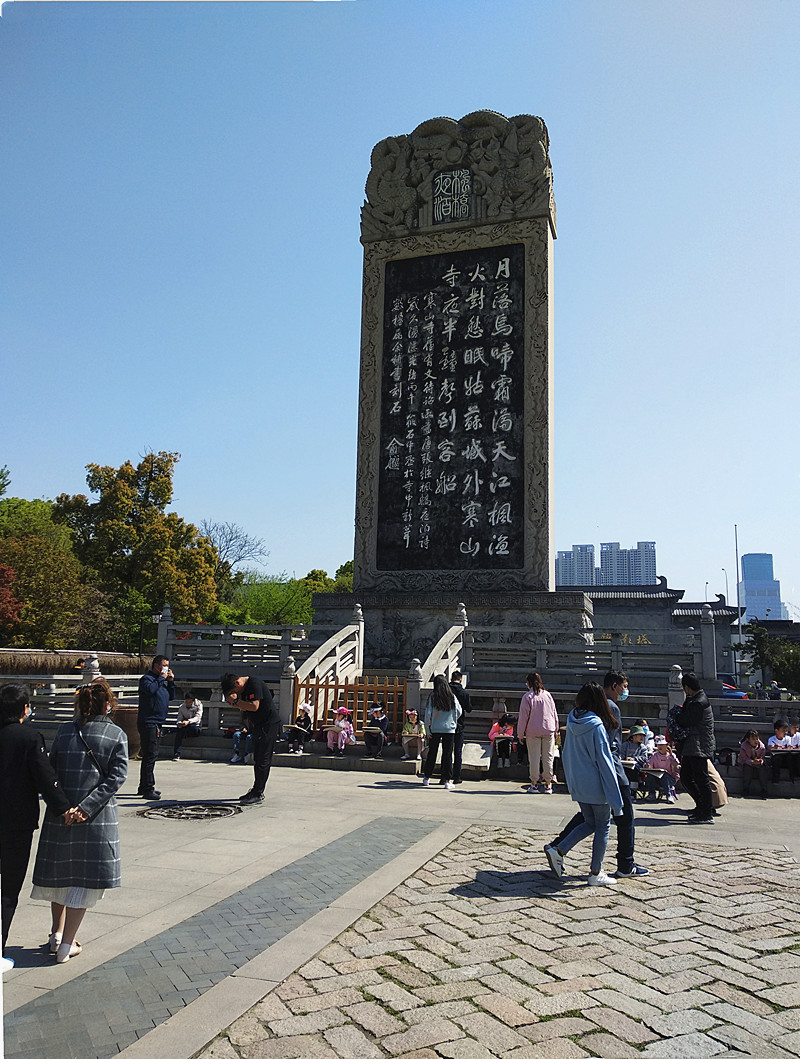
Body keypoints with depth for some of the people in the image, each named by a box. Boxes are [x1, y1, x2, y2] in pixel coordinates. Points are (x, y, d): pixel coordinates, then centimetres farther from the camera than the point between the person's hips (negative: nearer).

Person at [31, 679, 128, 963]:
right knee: (85, 879, 8)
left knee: (60, 872, 20)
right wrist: (87, 806, -15)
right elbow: (117, 776, -13)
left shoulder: (64, 731, 2)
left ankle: (57, 934, 32)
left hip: (60, 814, 3)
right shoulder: (117, 735, -4)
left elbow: (50, 769, 0)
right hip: (97, 818, -3)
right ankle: (66, 945, 11)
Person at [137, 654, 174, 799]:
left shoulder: (162, 680, 20)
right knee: (150, 755, -12)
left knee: (150, 755, 14)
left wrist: (171, 681, 8)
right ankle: (147, 789, -10)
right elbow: (150, 689, -28)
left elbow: (171, 696, 21)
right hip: (148, 722, -9)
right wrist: (161, 678, -16)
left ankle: (144, 787, 23)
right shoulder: (147, 678, -7)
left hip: (157, 723, 9)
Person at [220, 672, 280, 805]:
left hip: (268, 724, -10)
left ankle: (258, 794, -6)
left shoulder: (254, 683, -18)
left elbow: (254, 706, -26)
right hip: (258, 726, 10)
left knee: (263, 760, -8)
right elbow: (245, 708, 16)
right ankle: (256, 790, 22)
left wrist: (236, 700, -17)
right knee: (257, 759, 14)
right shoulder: (244, 688, 12)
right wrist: (234, 702, -4)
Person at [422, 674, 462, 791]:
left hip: (435, 729, 0)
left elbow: (427, 714, -6)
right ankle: (448, 781, 2)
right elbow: (459, 712, 5)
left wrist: (428, 729, 1)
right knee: (448, 754, 4)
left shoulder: (432, 697, -5)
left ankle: (426, 778, 22)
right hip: (450, 729, 0)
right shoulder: (452, 697, -1)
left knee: (432, 753, 12)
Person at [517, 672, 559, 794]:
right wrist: (555, 730, 22)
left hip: (533, 732, -3)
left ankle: (534, 784, 9)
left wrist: (520, 734, 3)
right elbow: (554, 713, 11)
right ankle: (548, 784, 12)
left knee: (534, 758, 4)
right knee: (548, 757, 7)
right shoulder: (547, 694, 5)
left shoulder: (527, 697, -7)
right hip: (549, 730, 3)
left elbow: (523, 717, -5)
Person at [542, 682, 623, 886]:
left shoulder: (572, 722, 2)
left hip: (577, 785, 7)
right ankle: (595, 874, 15)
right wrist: (616, 800, -12)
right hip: (596, 785, -7)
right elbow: (604, 762, -17)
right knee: (603, 826, 9)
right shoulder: (597, 726, -18)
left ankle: (558, 850, 5)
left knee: (590, 823, 19)